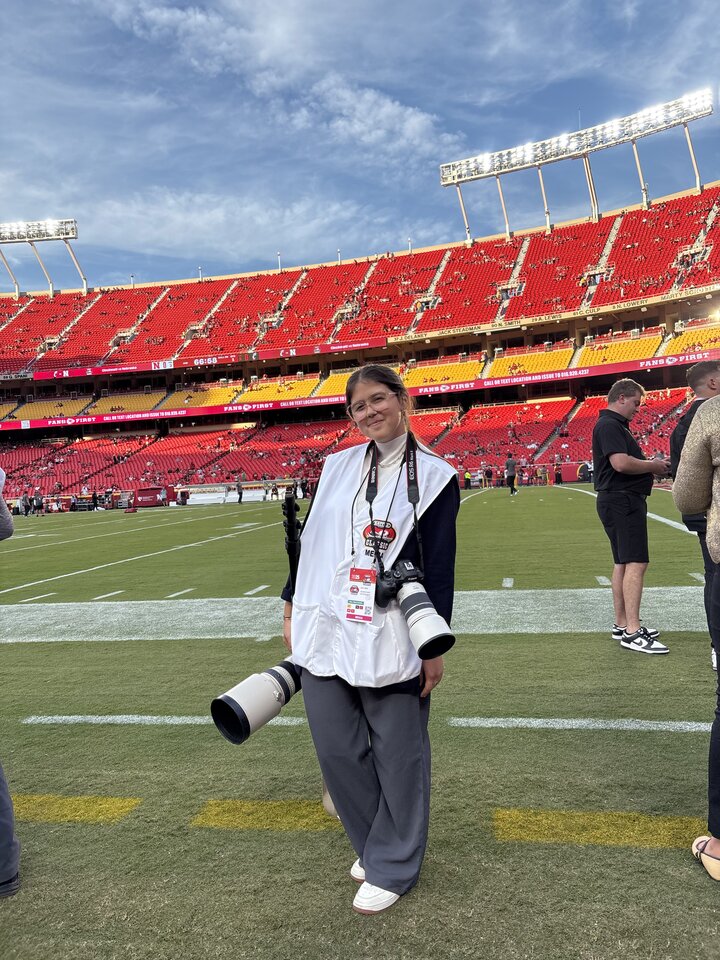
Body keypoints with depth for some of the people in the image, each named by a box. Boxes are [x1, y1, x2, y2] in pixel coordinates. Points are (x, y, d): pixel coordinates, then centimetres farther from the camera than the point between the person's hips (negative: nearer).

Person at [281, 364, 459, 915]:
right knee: (337, 749, 12)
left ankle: (393, 868, 30)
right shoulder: (338, 466, 8)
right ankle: (374, 844, 37)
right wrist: (292, 610, 14)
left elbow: (440, 568, -5)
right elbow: (309, 539, 13)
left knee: (397, 755, 8)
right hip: (323, 632, 4)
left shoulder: (434, 476, -4)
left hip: (391, 640, -4)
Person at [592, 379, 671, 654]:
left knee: (623, 563, 13)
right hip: (622, 500, -11)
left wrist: (651, 466, 10)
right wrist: (653, 466, -11)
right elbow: (621, 463, -26)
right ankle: (632, 632, -12)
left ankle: (622, 625, 21)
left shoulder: (615, 425, 21)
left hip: (622, 500, 11)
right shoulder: (609, 425, -13)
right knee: (636, 563, -13)